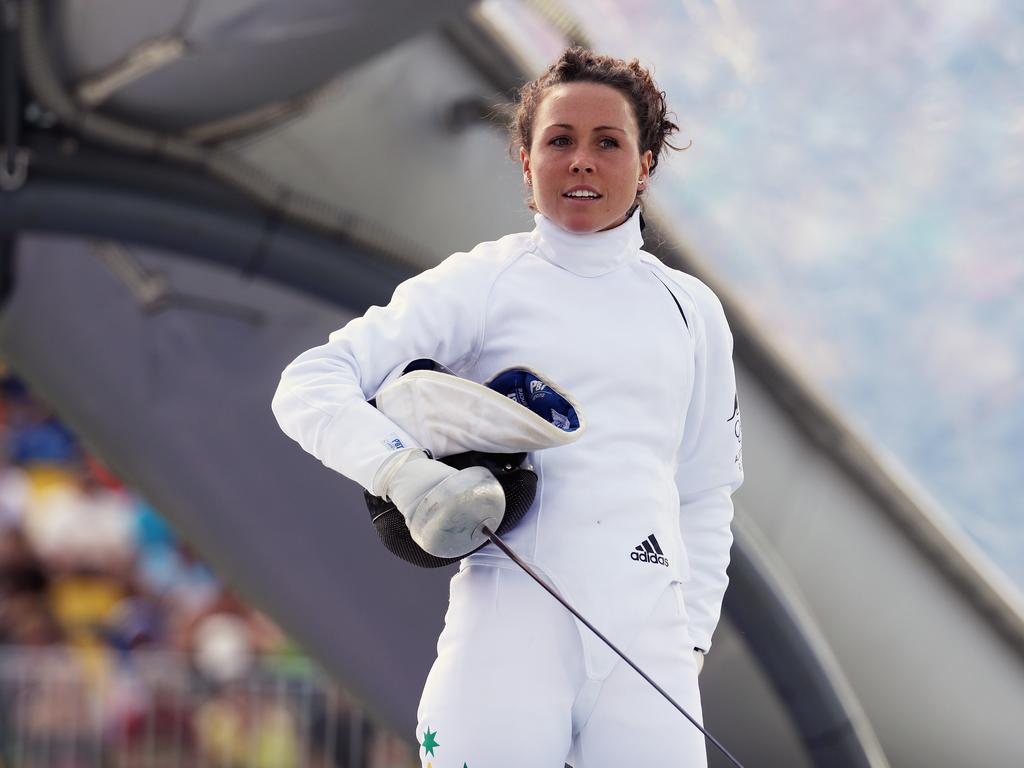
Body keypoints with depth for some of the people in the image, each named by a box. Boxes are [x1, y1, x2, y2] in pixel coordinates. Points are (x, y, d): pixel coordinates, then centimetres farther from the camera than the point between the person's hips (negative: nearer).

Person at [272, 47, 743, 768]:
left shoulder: (691, 310, 14)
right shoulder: (480, 284, 3)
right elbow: (310, 387, -4)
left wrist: (692, 637, 9)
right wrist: (398, 467, -22)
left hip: (646, 643, 3)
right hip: (508, 630, -3)